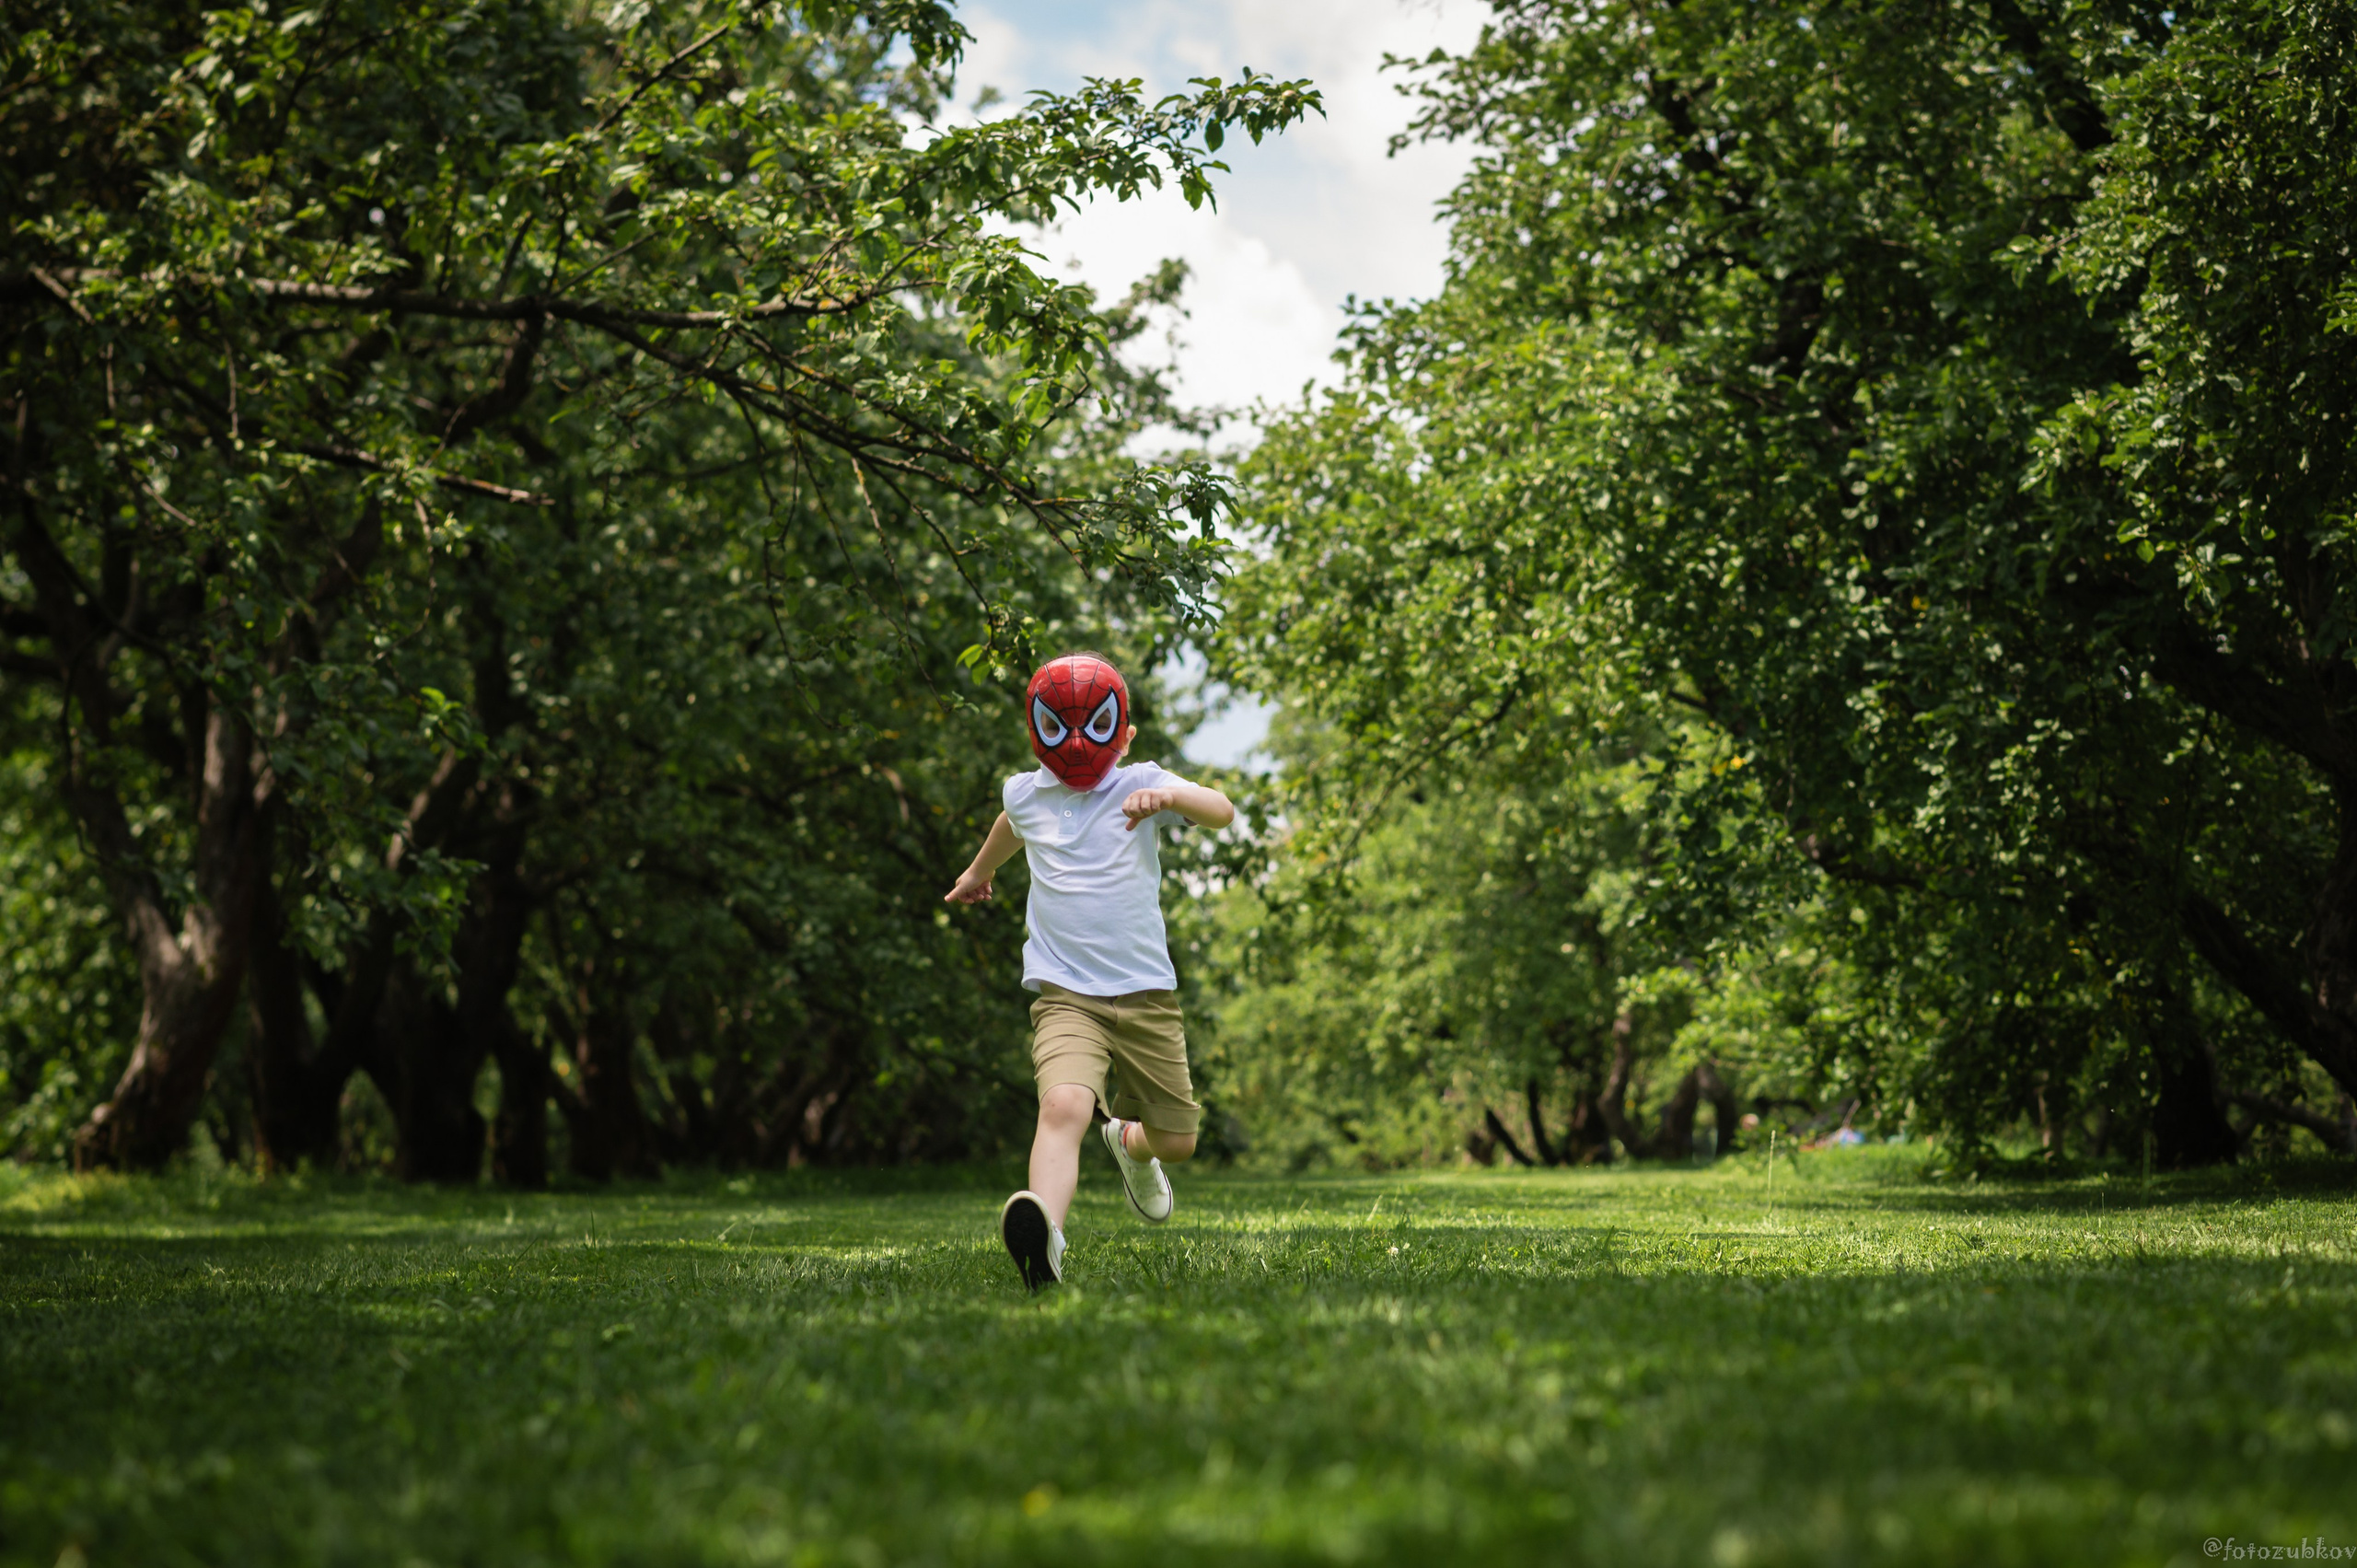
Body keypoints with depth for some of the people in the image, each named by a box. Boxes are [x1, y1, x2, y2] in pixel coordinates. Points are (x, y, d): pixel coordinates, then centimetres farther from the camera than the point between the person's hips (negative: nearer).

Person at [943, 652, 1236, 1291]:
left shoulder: (1139, 784, 0)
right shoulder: (1026, 795, 8)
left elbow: (1222, 813, -15)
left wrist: (1170, 795, -36)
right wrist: (979, 870, 53)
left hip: (1146, 993, 1)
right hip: (1066, 995, -1)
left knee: (1176, 1140, 11)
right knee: (1063, 1104, -30)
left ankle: (1127, 1141, 48)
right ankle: (1043, 1238, -50)